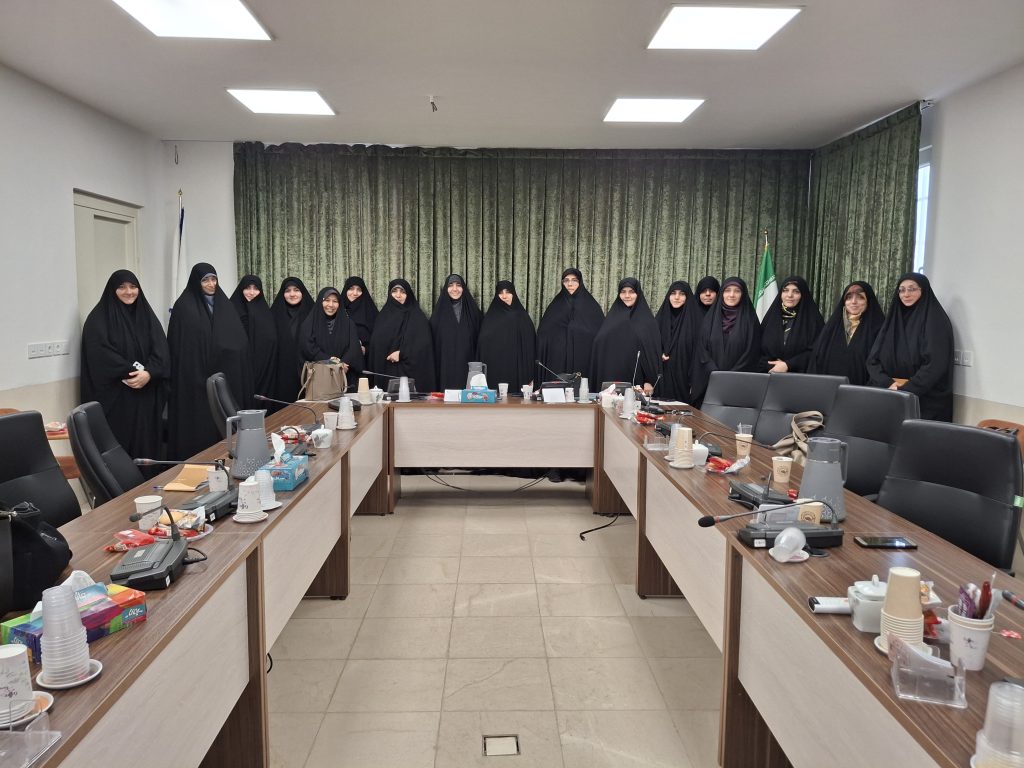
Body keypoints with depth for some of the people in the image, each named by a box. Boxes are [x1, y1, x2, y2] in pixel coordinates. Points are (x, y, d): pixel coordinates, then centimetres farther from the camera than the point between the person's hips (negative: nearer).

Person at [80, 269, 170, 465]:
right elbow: (100, 354, -12)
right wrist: (131, 373, -19)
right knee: (119, 444, -4)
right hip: (115, 396, -4)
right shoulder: (99, 318, -1)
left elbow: (161, 349, 1)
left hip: (146, 395, 4)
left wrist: (149, 373, -17)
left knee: (146, 443, 4)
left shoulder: (147, 314, 12)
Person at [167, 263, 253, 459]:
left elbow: (240, 340, 10)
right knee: (198, 425, -3)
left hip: (225, 376, 5)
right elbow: (177, 345, -6)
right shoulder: (184, 307, -2)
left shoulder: (224, 305, 12)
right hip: (195, 376, -4)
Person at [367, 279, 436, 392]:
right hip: (385, 372, 4)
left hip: (409, 371, -3)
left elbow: (424, 343, -8)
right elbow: (375, 344, 15)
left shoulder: (417, 317, 3)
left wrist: (401, 353, -15)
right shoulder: (384, 315, 15)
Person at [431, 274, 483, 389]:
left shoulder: (472, 310, 7)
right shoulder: (440, 311, 7)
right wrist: (434, 367, -1)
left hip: (467, 366, 0)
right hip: (445, 366, 0)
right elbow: (433, 342, 6)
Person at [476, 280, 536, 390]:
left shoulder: (522, 317, 7)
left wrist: (530, 376, -1)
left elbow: (530, 345, 5)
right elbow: (483, 345, 2)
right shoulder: (490, 318, 6)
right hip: (495, 372, 0)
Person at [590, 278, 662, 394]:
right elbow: (599, 345, 10)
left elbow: (653, 350, -2)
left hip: (637, 379, -2)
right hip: (611, 377, 3)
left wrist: (650, 381, -10)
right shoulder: (612, 317, 11)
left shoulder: (647, 320, 2)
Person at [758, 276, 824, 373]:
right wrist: (771, 367, -8)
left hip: (800, 376, -2)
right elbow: (759, 349, 8)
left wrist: (788, 365, -13)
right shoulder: (772, 316, 11)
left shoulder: (813, 319, 2)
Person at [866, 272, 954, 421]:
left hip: (926, 402, -4)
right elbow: (873, 360, 5)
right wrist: (889, 384, -12)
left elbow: (935, 365, -16)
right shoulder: (893, 319, 11)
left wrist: (905, 390, -21)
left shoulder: (935, 321, -5)